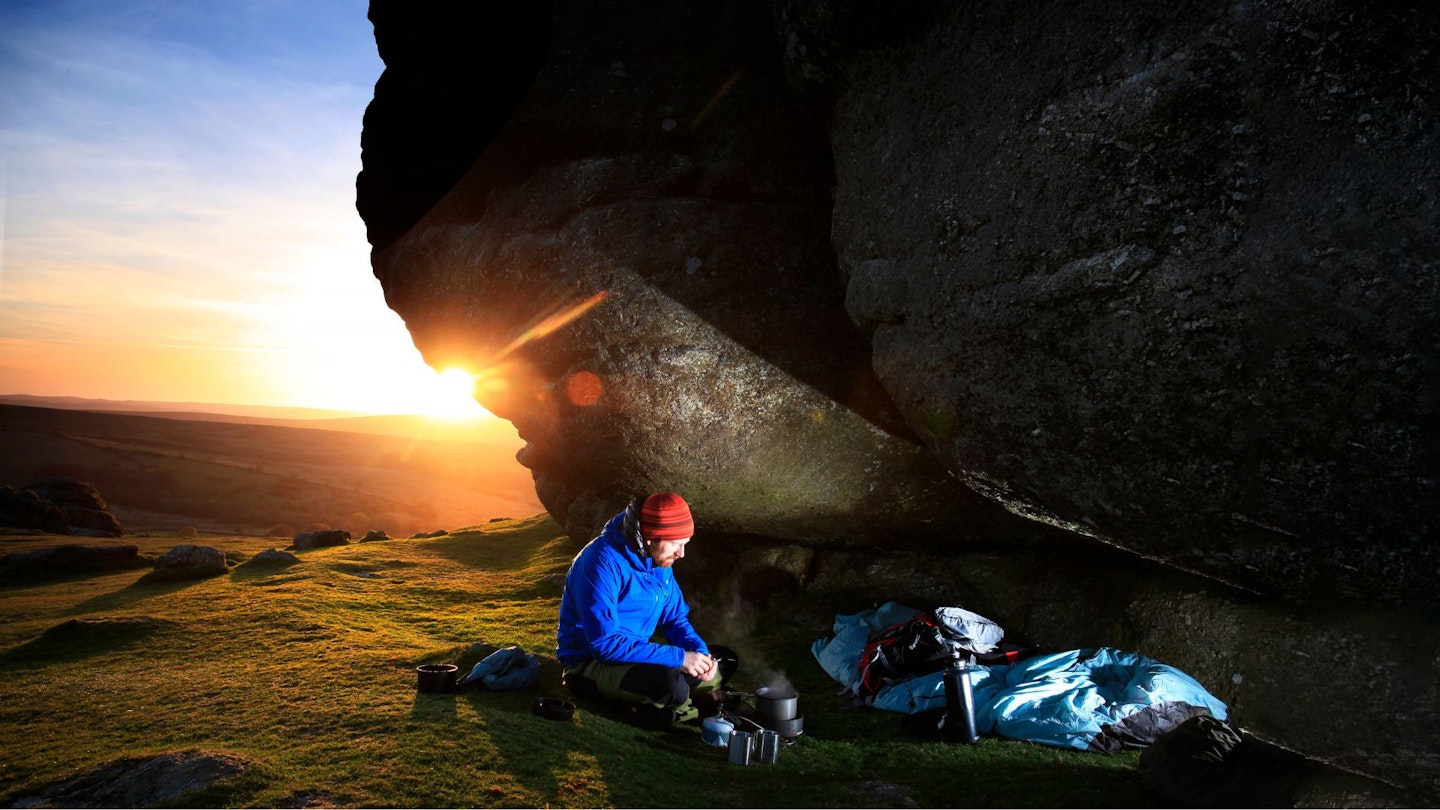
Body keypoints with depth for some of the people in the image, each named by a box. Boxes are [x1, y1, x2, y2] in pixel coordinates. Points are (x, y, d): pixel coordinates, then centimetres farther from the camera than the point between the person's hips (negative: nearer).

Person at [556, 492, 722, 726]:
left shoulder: (659, 558, -1)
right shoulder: (603, 563, -26)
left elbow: (675, 617, 8)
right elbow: (605, 643, -31)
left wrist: (700, 652, -13)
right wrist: (679, 657, -30)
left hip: (635, 654, 9)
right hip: (590, 661, -8)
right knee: (671, 684, -32)